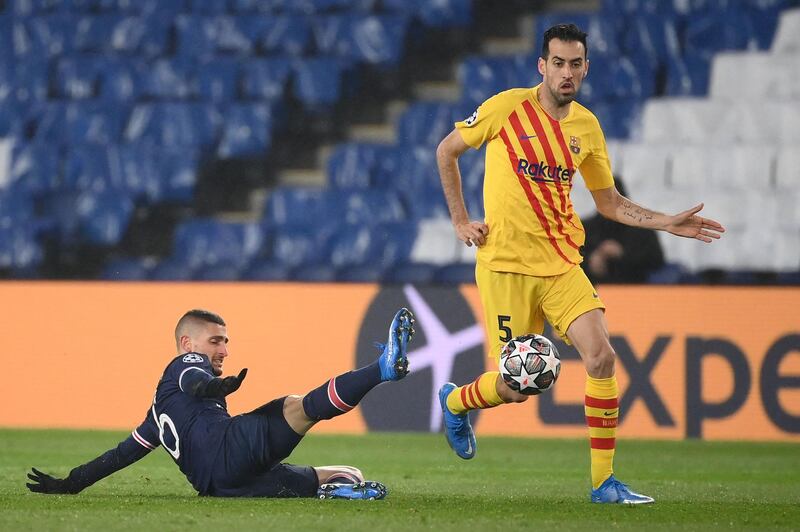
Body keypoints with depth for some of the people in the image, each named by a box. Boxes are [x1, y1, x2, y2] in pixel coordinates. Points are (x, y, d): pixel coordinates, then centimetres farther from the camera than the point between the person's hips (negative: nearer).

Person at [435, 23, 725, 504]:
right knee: (515, 387, -2)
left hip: (562, 263, 4)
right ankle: (454, 402, 35)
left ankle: (604, 481, -7)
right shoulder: (508, 108, -8)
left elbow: (609, 201, 15)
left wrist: (669, 224, 3)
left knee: (601, 356, -15)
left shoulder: (587, 126, 5)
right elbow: (447, 150, 5)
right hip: (506, 265, -4)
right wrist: (460, 221, 1)